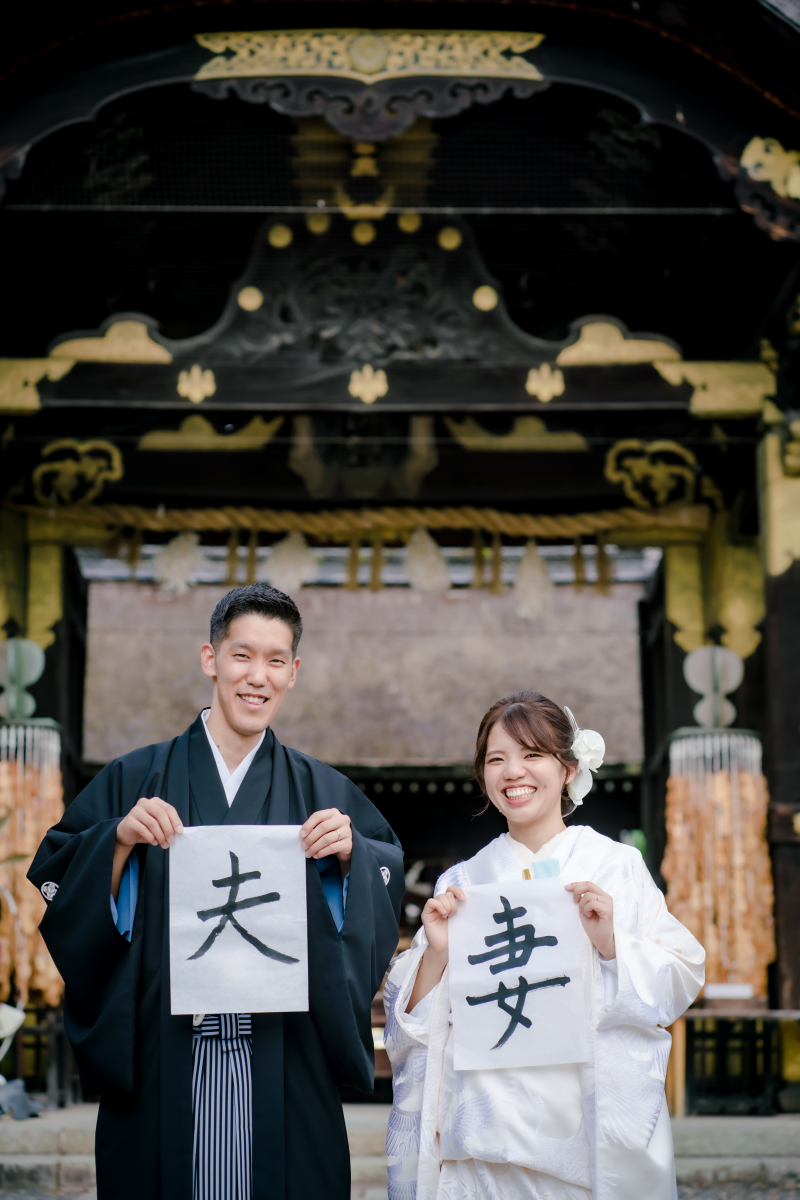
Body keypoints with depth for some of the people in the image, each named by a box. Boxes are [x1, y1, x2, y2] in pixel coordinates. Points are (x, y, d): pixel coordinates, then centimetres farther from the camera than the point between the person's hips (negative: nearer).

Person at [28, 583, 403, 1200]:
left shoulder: (324, 794, 9)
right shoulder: (135, 780, 6)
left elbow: (388, 892, 8)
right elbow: (58, 885, 3)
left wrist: (350, 854, -10)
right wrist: (120, 840, -14)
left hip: (283, 1071, 1)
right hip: (161, 1068, 0)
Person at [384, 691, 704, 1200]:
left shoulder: (618, 866, 4)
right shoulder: (461, 883, 10)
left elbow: (680, 983, 0)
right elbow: (412, 1019, 8)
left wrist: (611, 942, -15)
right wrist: (436, 952, -9)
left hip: (591, 1133, -1)